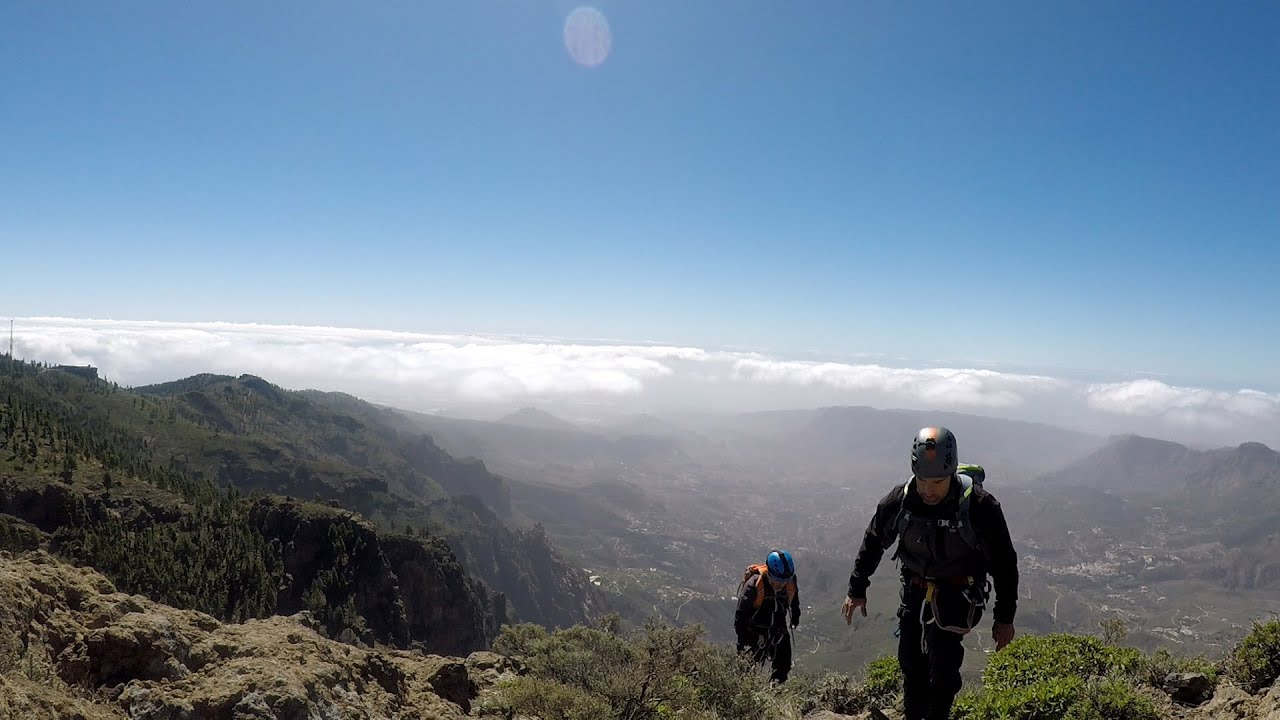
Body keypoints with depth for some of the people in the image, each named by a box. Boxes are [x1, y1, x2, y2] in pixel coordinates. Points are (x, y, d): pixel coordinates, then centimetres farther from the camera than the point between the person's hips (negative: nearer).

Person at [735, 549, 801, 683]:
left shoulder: (790, 580, -20)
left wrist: (796, 615, 21)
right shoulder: (754, 584, -33)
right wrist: (741, 638, -16)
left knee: (784, 667, 3)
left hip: (778, 626, 4)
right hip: (755, 629, -4)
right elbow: (741, 613, -22)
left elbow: (794, 596, 6)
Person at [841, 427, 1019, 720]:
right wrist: (857, 590, 9)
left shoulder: (980, 505, -22)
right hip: (915, 589, 3)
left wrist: (1005, 617, -4)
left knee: (942, 661, -16)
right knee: (910, 659, 7)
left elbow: (1004, 562, -9)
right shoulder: (899, 500, -13)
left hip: (957, 592, -3)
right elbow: (873, 542, 4)